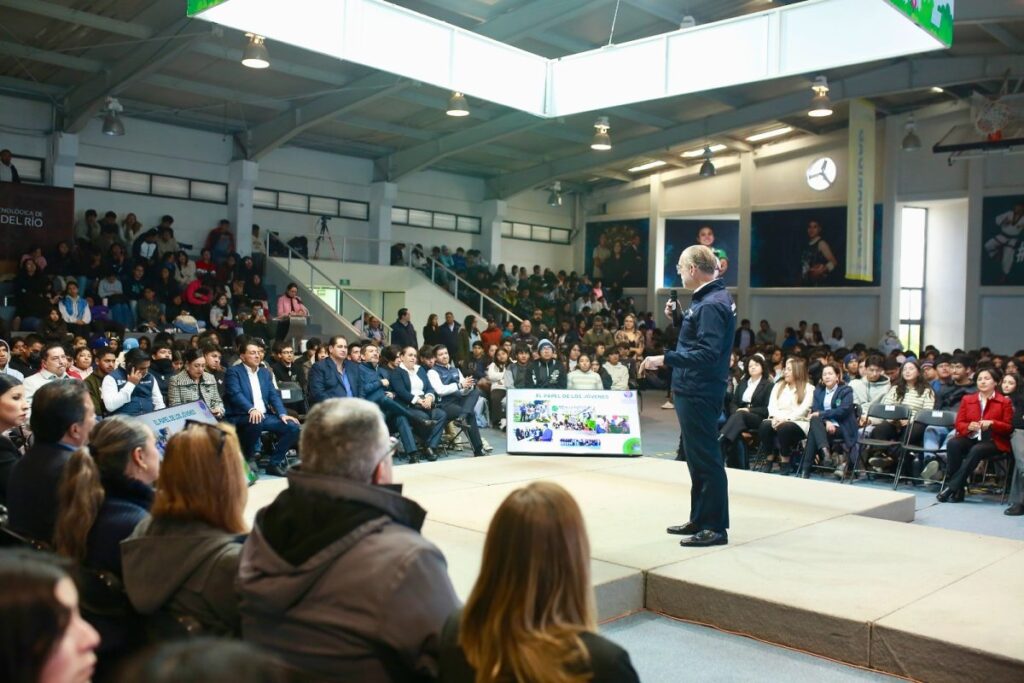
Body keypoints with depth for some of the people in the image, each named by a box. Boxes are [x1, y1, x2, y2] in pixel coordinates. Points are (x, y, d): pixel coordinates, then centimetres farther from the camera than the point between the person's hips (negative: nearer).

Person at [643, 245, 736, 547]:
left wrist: (665, 359, -27)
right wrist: (678, 316, 12)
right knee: (698, 457, 18)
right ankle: (700, 520, 28)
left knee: (705, 459, -4)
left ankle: (715, 527, 5)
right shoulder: (710, 298, 13)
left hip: (699, 393, -11)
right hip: (695, 390, 11)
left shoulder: (711, 304, -19)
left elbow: (707, 353, -27)